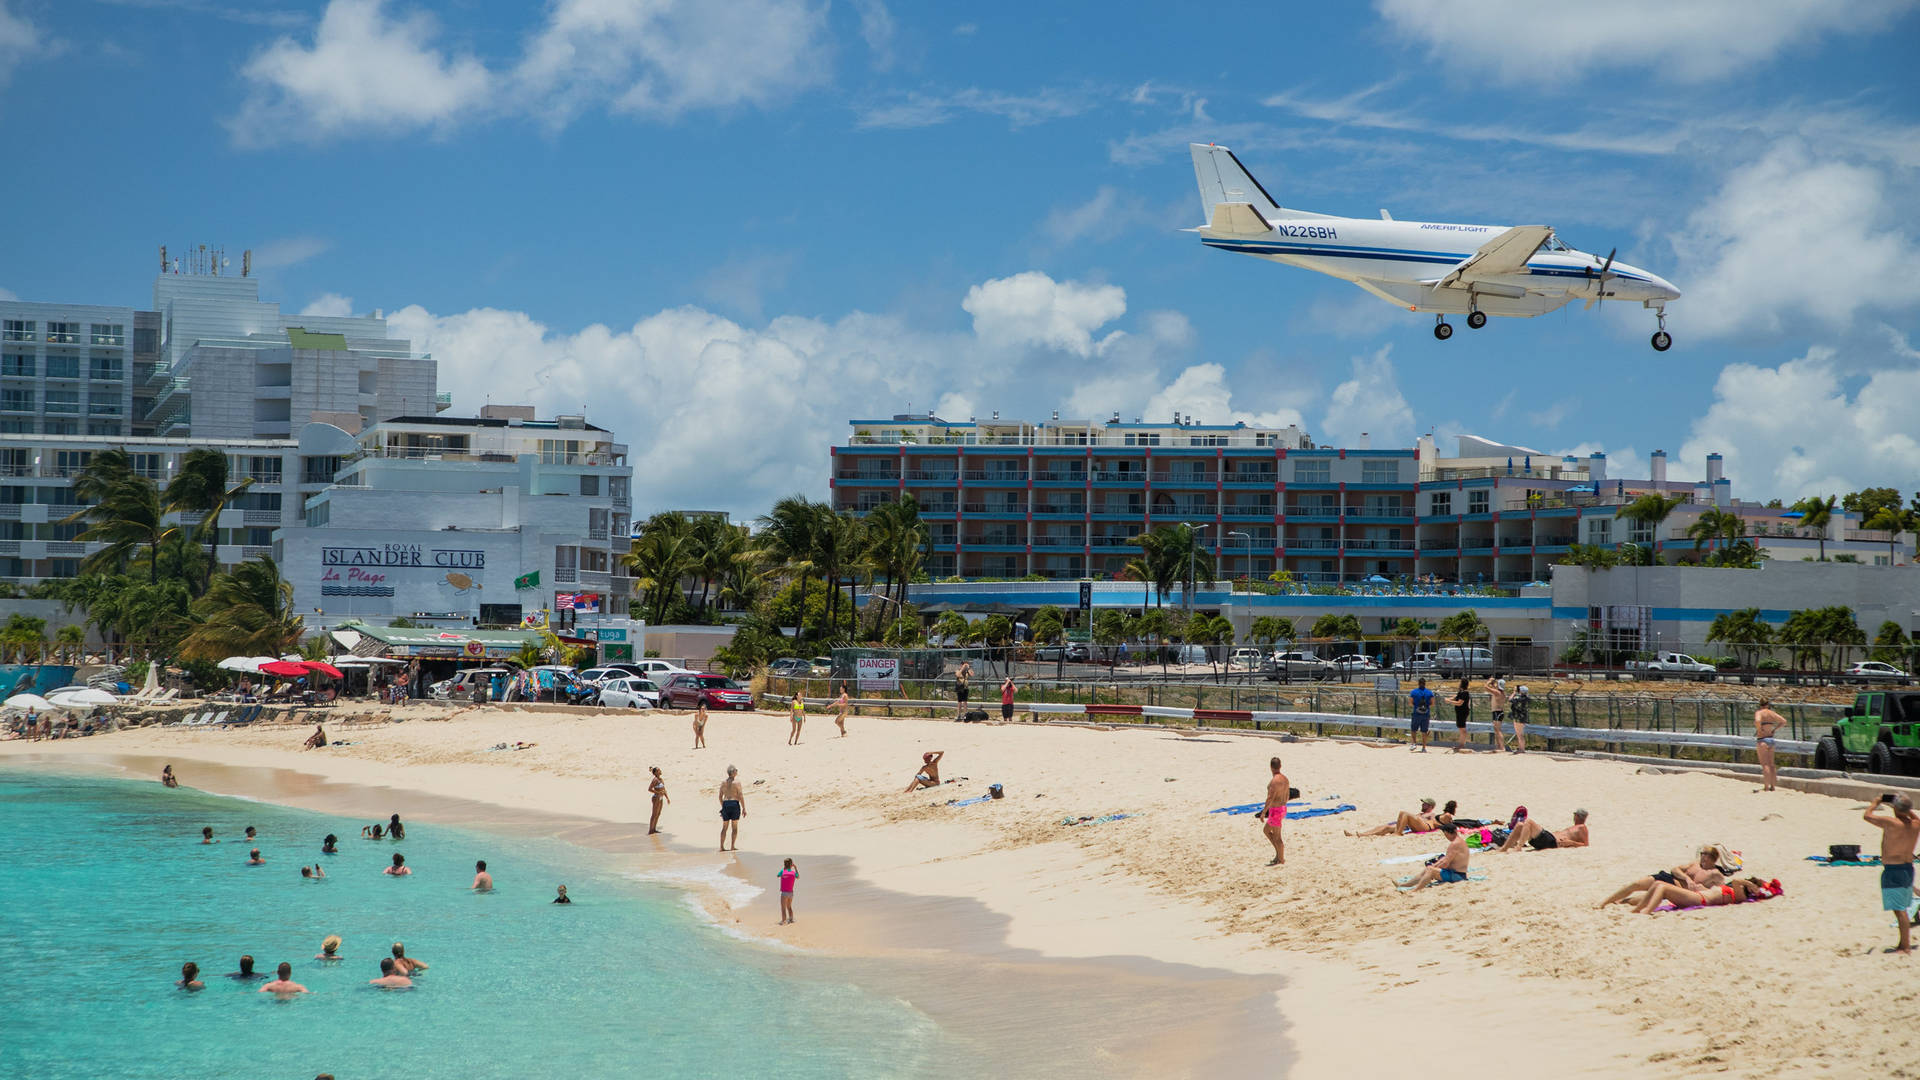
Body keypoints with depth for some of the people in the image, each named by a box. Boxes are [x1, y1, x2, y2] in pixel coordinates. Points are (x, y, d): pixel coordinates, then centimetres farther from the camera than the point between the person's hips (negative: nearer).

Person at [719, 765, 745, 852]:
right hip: (735, 804, -4)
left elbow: (720, 796, 11)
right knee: (735, 827, 5)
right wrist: (744, 809, -5)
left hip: (725, 804, 4)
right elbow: (741, 796, -10)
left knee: (724, 827, 10)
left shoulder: (723, 782, 8)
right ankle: (733, 846, 3)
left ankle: (721, 846, 5)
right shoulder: (737, 782, -7)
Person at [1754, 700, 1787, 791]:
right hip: (1771, 739, 6)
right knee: (1771, 764, 14)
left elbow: (1757, 721, -30)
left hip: (1762, 740, -6)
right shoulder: (1772, 713, 8)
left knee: (1765, 765, -8)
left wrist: (1759, 730, -13)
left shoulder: (1759, 712, -9)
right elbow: (1784, 721, 14)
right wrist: (1774, 730, 14)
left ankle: (1766, 787, -12)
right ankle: (1772, 786, 19)